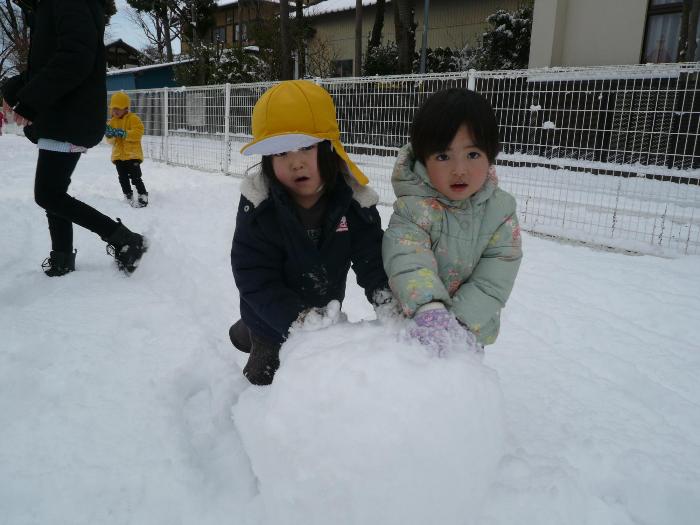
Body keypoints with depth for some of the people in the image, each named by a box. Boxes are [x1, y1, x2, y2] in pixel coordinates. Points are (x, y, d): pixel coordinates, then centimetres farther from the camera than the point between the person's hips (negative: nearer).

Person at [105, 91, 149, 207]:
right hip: (118, 155, 6)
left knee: (135, 177, -6)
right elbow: (111, 141, 9)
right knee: (123, 179, 9)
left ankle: (143, 196, 3)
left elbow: (138, 132, -20)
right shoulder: (112, 121, 11)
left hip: (132, 154, -6)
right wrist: (109, 135, -13)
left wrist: (123, 133, -25)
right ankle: (129, 197, 20)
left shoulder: (133, 118, -6)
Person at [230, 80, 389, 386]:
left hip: (326, 310, 3)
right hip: (272, 318, -3)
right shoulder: (259, 207, -27)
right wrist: (295, 317, -39)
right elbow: (254, 278, -28)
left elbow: (372, 257, -18)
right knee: (266, 374, 20)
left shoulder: (354, 202, -20)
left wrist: (384, 292, -38)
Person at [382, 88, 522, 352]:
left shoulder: (501, 211, -12)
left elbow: (493, 281, -17)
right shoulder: (413, 207, -20)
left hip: (472, 329, 2)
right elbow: (408, 260, -35)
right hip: (412, 325, -2)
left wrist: (459, 323, -30)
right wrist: (431, 311, -52)